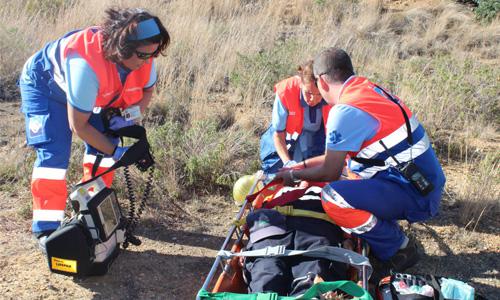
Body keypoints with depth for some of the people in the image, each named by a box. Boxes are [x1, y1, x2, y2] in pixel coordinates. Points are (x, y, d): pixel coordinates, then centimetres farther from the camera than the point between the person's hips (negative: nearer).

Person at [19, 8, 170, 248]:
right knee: (54, 153, -16)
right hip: (45, 85, -6)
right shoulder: (86, 65, -44)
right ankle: (46, 228, -8)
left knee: (103, 142, -3)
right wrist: (114, 152, -27)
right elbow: (78, 125, -33)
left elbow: (147, 91, -3)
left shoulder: (143, 58, -26)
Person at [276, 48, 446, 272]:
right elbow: (341, 153, 21)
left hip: (416, 195, -10)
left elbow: (330, 172, -11)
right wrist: (304, 165, 26)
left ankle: (399, 249, -4)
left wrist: (294, 175, 7)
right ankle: (392, 235, 17)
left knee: (333, 197, -26)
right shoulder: (367, 88, 11)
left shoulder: (345, 111, -19)